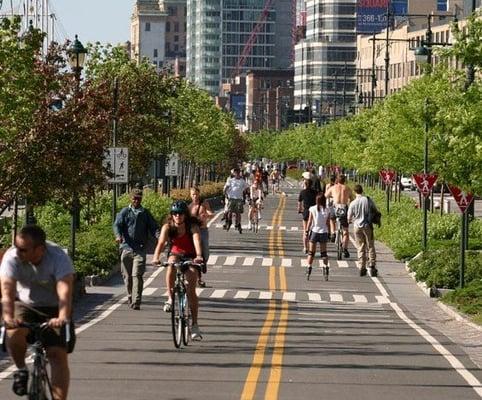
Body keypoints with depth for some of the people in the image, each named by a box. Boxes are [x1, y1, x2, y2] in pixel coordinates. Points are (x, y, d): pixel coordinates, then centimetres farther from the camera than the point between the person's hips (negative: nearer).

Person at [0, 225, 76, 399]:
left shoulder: (59, 258, -27)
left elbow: (65, 291, -39)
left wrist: (63, 318, -57)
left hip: (53, 309, -1)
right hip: (25, 305, 1)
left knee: (58, 354, -14)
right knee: (14, 331, -30)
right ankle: (21, 369, -3)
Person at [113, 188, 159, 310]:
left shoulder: (145, 213, 12)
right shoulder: (124, 212, 8)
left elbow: (153, 227, 8)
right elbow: (117, 225, -4)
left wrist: (159, 236, -14)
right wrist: (118, 236, -25)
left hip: (140, 249, -1)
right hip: (126, 247, 1)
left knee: (137, 275, -12)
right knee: (127, 275, 8)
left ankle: (136, 301, -17)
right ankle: (130, 296, 27)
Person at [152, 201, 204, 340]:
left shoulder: (193, 226, -18)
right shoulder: (167, 227, -13)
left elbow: (197, 241, -34)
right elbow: (161, 242, -28)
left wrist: (199, 256, -54)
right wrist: (156, 257, -47)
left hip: (190, 257, -1)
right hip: (175, 254, 1)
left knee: (191, 290, -12)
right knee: (171, 265, -37)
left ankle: (194, 325, -4)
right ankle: (170, 298, -24)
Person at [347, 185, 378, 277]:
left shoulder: (353, 203, -7)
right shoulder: (368, 200, -7)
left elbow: (349, 218, -1)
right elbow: (375, 210, 6)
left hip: (357, 226, 0)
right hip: (367, 226, 0)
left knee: (360, 248, 8)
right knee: (370, 247, 8)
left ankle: (362, 268, 6)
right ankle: (371, 267, 2)